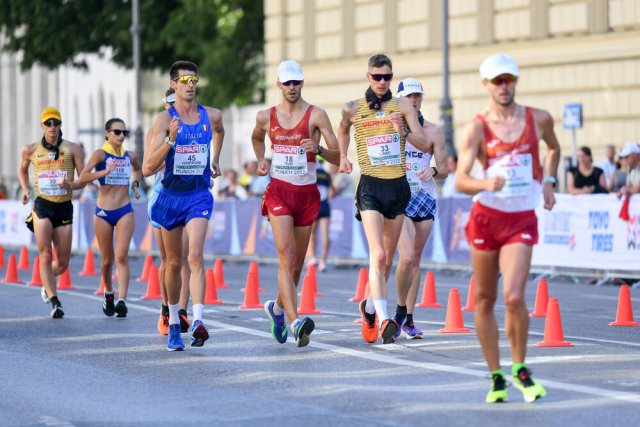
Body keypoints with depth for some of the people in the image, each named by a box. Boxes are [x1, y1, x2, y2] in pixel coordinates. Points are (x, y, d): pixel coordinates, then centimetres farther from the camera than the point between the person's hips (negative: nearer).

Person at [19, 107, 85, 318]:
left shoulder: (72, 149, 2)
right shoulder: (31, 150, 5)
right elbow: (22, 170, 25)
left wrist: (71, 185, -20)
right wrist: (25, 189, 9)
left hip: (65, 208, 1)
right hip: (42, 206, -1)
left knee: (63, 262, 5)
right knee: (45, 256, -15)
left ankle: (47, 283, 38)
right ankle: (55, 302, -15)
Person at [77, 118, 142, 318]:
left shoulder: (130, 156, 6)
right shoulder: (101, 154, -8)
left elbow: (137, 169, 31)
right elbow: (82, 178, -21)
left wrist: (136, 184, 12)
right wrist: (105, 172, -32)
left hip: (125, 212, 2)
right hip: (103, 213, -2)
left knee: (122, 256, -14)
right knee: (107, 260, 9)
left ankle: (122, 300, -20)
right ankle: (109, 294, 34)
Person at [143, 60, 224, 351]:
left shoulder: (212, 116, 0)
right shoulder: (164, 119, -9)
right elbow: (147, 168, -17)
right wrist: (170, 141, -28)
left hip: (199, 196, 0)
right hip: (171, 196, 0)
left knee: (195, 256, -20)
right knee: (174, 262, 12)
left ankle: (198, 322, -30)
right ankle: (173, 324, 27)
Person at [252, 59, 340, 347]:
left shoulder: (316, 115, -2)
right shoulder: (266, 117, 5)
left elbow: (338, 157, -4)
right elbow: (256, 138, 29)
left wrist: (318, 149, -23)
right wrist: (260, 160, 11)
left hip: (307, 194, 1)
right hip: (279, 191, -1)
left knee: (297, 263, 11)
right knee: (286, 257, -18)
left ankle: (278, 307, 36)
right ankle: (295, 321, -28)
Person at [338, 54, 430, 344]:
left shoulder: (402, 106, 2)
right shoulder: (352, 109, 3)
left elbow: (425, 145, -4)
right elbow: (343, 130, 26)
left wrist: (403, 132, -20)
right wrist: (342, 157, 14)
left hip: (398, 187, 3)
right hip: (370, 187, -3)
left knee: (387, 258, 13)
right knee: (378, 255, -18)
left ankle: (369, 306, 34)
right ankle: (384, 318, -25)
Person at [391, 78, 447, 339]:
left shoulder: (433, 132, 5)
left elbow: (444, 170, 6)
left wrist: (433, 171, -16)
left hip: (425, 199, 3)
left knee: (416, 259, 8)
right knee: (407, 257, -18)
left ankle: (408, 319, 16)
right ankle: (400, 311, 0)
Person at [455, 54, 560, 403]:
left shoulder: (539, 119, 3)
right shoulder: (476, 128, -5)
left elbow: (554, 148, 26)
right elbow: (460, 181, -14)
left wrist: (548, 183, 11)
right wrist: (486, 184, -34)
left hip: (522, 220, 0)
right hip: (486, 217, 0)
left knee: (514, 296, -16)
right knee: (484, 300, 5)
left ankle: (520, 368, 5)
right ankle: (496, 376, 18)